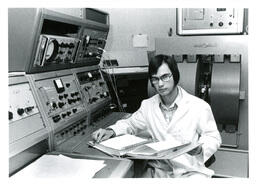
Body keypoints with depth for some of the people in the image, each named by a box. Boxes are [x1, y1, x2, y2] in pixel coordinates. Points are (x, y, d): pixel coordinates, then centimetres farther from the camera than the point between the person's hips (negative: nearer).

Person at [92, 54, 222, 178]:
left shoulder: (199, 106, -8)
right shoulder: (148, 105, 4)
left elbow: (213, 137, 0)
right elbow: (130, 124, 18)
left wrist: (199, 148, -21)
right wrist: (111, 131, -1)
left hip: (191, 171, -1)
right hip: (158, 169, 2)